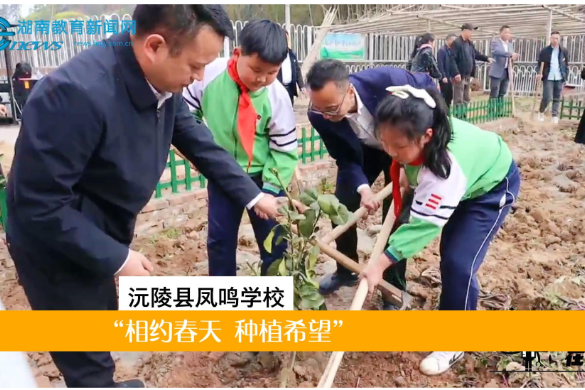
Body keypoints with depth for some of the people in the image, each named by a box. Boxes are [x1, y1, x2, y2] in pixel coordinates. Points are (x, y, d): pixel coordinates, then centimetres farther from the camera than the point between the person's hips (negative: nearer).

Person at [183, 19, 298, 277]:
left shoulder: (277, 97, -19)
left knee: (274, 240, 6)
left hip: (264, 177, -1)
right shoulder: (210, 74, -16)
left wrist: (270, 188, -18)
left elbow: (285, 149, -12)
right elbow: (186, 111, 2)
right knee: (219, 238, 12)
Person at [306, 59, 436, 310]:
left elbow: (428, 87, -17)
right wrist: (362, 188, -34)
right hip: (363, 152, 3)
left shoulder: (388, 81, -39)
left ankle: (394, 291, 10)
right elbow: (344, 158, -16)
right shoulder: (319, 115, -29)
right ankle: (346, 270, 26)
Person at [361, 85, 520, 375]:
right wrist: (409, 178, -9)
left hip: (491, 185, -8)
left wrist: (381, 263, -39)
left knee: (458, 262, -15)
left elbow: (424, 224, -39)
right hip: (460, 183, 8)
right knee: (449, 252, 16)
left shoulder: (445, 167, -44)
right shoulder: (416, 134, -25)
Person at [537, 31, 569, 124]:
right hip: (548, 78, -2)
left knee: (557, 98, 4)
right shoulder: (544, 51, 0)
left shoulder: (564, 51, 6)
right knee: (547, 97, -8)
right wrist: (539, 73, -15)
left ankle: (555, 116, 9)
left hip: (559, 78, 2)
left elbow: (566, 65, 11)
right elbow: (539, 64, 3)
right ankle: (541, 112, 17)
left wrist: (565, 77, 4)